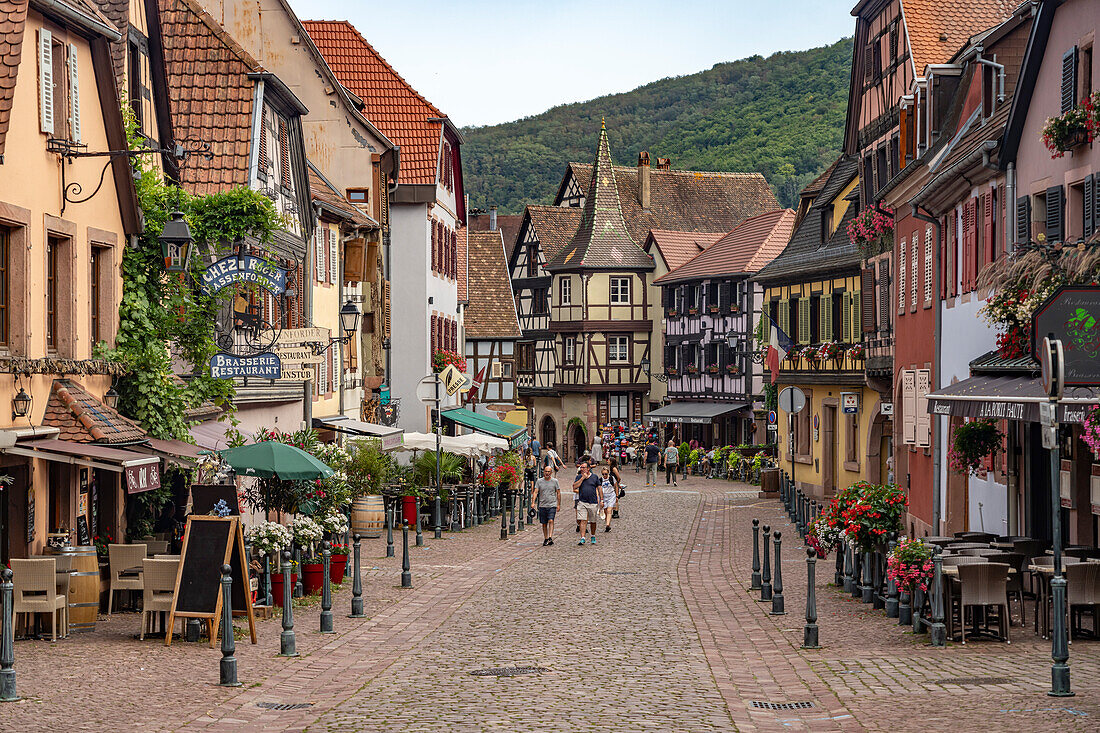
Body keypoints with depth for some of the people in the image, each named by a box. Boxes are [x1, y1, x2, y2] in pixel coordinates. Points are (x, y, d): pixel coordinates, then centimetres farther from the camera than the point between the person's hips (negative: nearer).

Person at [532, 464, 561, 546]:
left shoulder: (555, 481, 3)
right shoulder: (539, 481, 5)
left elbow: (558, 493, 8)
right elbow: (535, 492, 0)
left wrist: (559, 504, 4)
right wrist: (533, 502, -14)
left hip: (552, 505, -2)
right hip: (542, 505, 2)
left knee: (551, 521, -18)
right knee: (544, 523, 8)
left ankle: (550, 538, -23)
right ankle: (545, 539, 18)